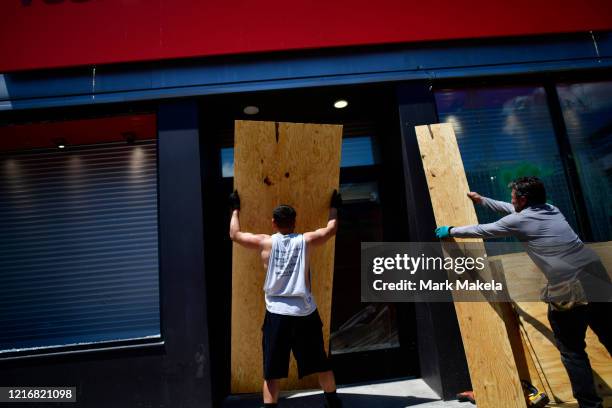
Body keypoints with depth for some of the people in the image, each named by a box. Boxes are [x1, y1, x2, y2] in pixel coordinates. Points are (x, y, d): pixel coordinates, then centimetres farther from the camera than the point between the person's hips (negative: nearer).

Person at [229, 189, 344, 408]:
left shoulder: (265, 242, -1)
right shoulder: (305, 240, 0)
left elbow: (234, 234, 13)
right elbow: (331, 229, 17)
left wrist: (235, 209, 26)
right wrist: (334, 207, 34)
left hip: (276, 314, -1)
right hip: (305, 312, 2)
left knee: (272, 371, 7)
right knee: (321, 364, 20)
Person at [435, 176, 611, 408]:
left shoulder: (519, 220, -5)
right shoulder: (551, 209, 17)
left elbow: (481, 231, 5)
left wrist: (450, 231, 19)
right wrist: (483, 201, 40)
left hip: (568, 291, -8)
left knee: (572, 351, 7)